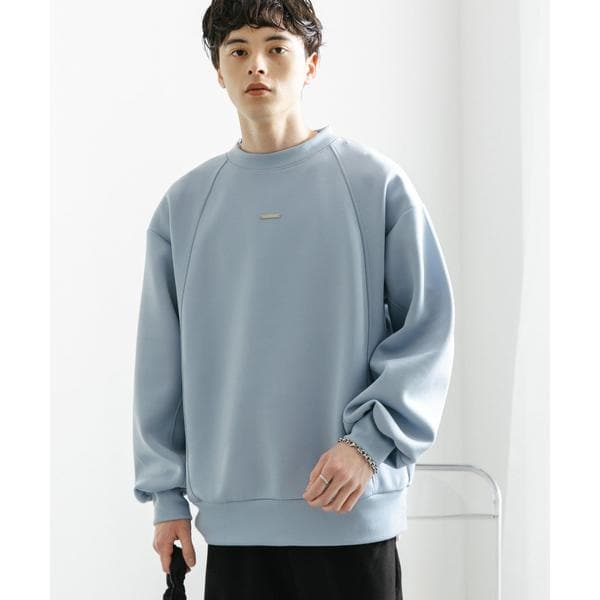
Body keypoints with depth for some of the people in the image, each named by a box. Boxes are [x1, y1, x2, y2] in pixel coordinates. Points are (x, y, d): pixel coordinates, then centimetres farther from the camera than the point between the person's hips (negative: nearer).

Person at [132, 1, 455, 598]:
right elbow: (160, 363, 10)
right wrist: (166, 494, 7)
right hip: (230, 512, 3)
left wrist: (370, 442, -13)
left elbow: (427, 329, -3)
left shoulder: (378, 184, -1)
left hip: (357, 511, -2)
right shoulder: (184, 204, 8)